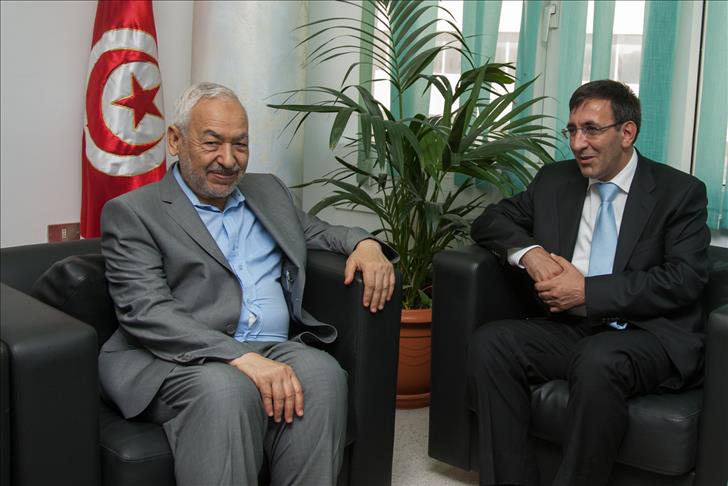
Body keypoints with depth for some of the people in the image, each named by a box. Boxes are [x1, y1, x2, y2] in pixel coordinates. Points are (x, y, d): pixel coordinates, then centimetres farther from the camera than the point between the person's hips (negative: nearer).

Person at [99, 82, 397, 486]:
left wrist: (364, 243, 10)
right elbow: (145, 312, -10)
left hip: (275, 349, 5)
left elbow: (317, 231, 36)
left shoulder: (267, 191, 22)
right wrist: (239, 357, -24)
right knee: (227, 390, -37)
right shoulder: (132, 212, 3)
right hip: (180, 360, -4)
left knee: (321, 374, -29)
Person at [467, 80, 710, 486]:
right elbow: (490, 221, 16)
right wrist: (529, 251, -7)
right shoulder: (555, 180, 13)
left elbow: (684, 280, -10)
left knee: (598, 360, -37)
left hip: (648, 335, -4)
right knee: (489, 343, -23)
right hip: (569, 328, 5)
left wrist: (588, 291, -15)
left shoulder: (680, 192, 0)